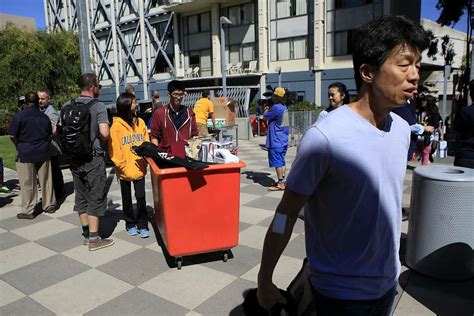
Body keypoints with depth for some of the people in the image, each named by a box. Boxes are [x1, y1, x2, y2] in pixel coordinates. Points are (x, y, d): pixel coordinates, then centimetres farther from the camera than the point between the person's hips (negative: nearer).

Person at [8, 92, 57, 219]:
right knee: (46, 181, 12)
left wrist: (19, 146, 5)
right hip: (43, 152, 4)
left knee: (28, 183, 2)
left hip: (25, 153, -4)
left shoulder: (19, 116, -10)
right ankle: (49, 206, 21)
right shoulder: (45, 117, 5)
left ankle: (28, 211, 8)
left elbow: (12, 135, -10)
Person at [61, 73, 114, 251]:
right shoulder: (98, 106, -13)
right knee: (95, 197, 2)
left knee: (81, 196, 15)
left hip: (75, 158, 6)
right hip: (93, 158, -6)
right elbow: (104, 133, -22)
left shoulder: (67, 107, 4)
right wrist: (103, 142, -2)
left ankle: (86, 233, 25)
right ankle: (94, 239, 6)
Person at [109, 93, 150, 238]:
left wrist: (145, 160, -3)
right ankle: (130, 224, 27)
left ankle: (142, 225, 13)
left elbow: (146, 143, 7)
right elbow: (114, 150, -9)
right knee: (127, 199, 13)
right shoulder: (116, 126, -8)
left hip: (139, 168, 2)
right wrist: (122, 166, -13)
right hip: (125, 170, -2)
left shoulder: (140, 122, 4)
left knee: (141, 197, 2)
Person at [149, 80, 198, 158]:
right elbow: (154, 136, 4)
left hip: (186, 156, 2)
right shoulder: (159, 113, 3)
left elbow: (194, 135, 15)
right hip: (166, 156, -2)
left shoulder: (189, 113, 10)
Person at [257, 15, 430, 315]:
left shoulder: (402, 129, -3)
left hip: (388, 283, 7)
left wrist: (390, 270, 17)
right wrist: (264, 280, -12)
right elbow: (287, 213, -19)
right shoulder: (325, 136, -25)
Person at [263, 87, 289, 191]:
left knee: (277, 163, -4)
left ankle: (280, 184, -1)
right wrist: (269, 108, 9)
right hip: (283, 140, 9)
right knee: (281, 162, 15)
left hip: (276, 141, -9)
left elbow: (265, 117, -7)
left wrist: (266, 109, 10)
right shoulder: (284, 107, 11)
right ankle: (282, 181, 22)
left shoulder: (276, 107, -19)